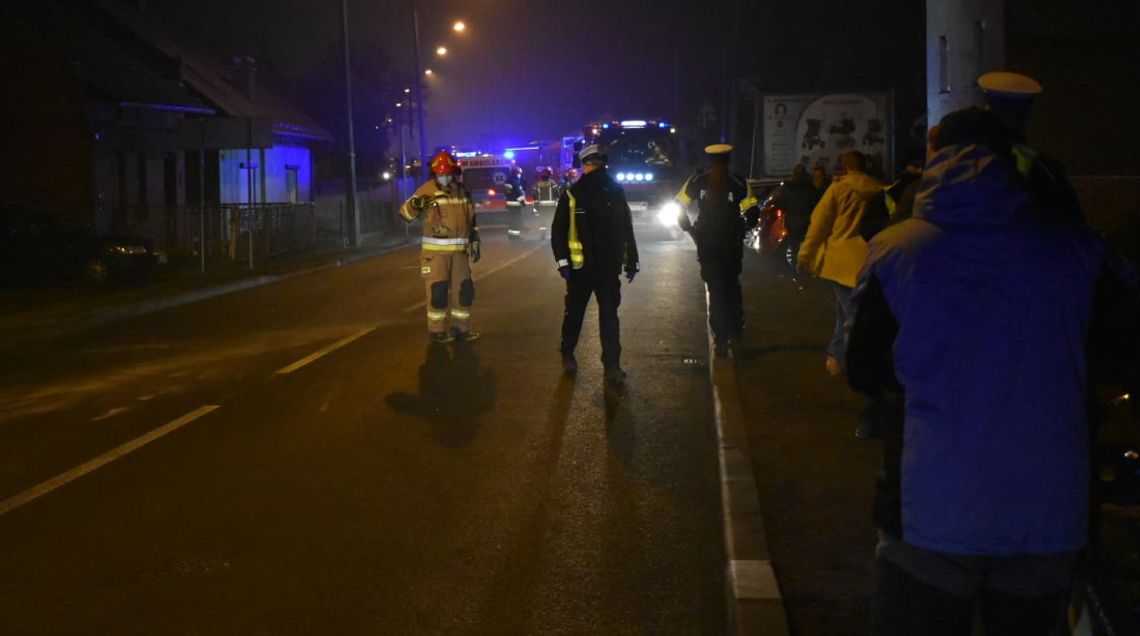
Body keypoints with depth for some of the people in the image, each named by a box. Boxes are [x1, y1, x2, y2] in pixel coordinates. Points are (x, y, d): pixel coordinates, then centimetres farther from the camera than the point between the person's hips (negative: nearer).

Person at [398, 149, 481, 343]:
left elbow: (471, 220, 19)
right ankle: (437, 331, 7)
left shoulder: (462, 191, 9)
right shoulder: (427, 191, -8)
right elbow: (405, 213, -13)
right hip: (435, 252, -5)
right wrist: (415, 205, -34)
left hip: (459, 250, 5)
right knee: (438, 291, -4)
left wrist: (475, 244, 16)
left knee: (464, 289, 8)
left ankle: (461, 328, 21)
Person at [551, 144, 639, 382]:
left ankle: (612, 364, 5)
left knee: (609, 314, 2)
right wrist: (563, 261, -11)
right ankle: (567, 354, 30)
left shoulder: (615, 192, 5)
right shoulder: (571, 195, -5)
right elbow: (558, 230, -3)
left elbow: (626, 229, 10)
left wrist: (631, 261, 8)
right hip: (580, 266, -2)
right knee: (574, 312, 11)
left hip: (609, 266, 2)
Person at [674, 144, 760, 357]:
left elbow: (678, 207, 0)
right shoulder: (738, 183, -4)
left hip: (706, 245, 0)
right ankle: (735, 331, 23)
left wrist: (690, 230, 8)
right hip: (732, 244, 0)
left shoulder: (697, 181, -1)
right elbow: (753, 214, -10)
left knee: (716, 290, 5)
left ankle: (721, 340, -1)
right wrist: (741, 230, 7)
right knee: (732, 285, 21)